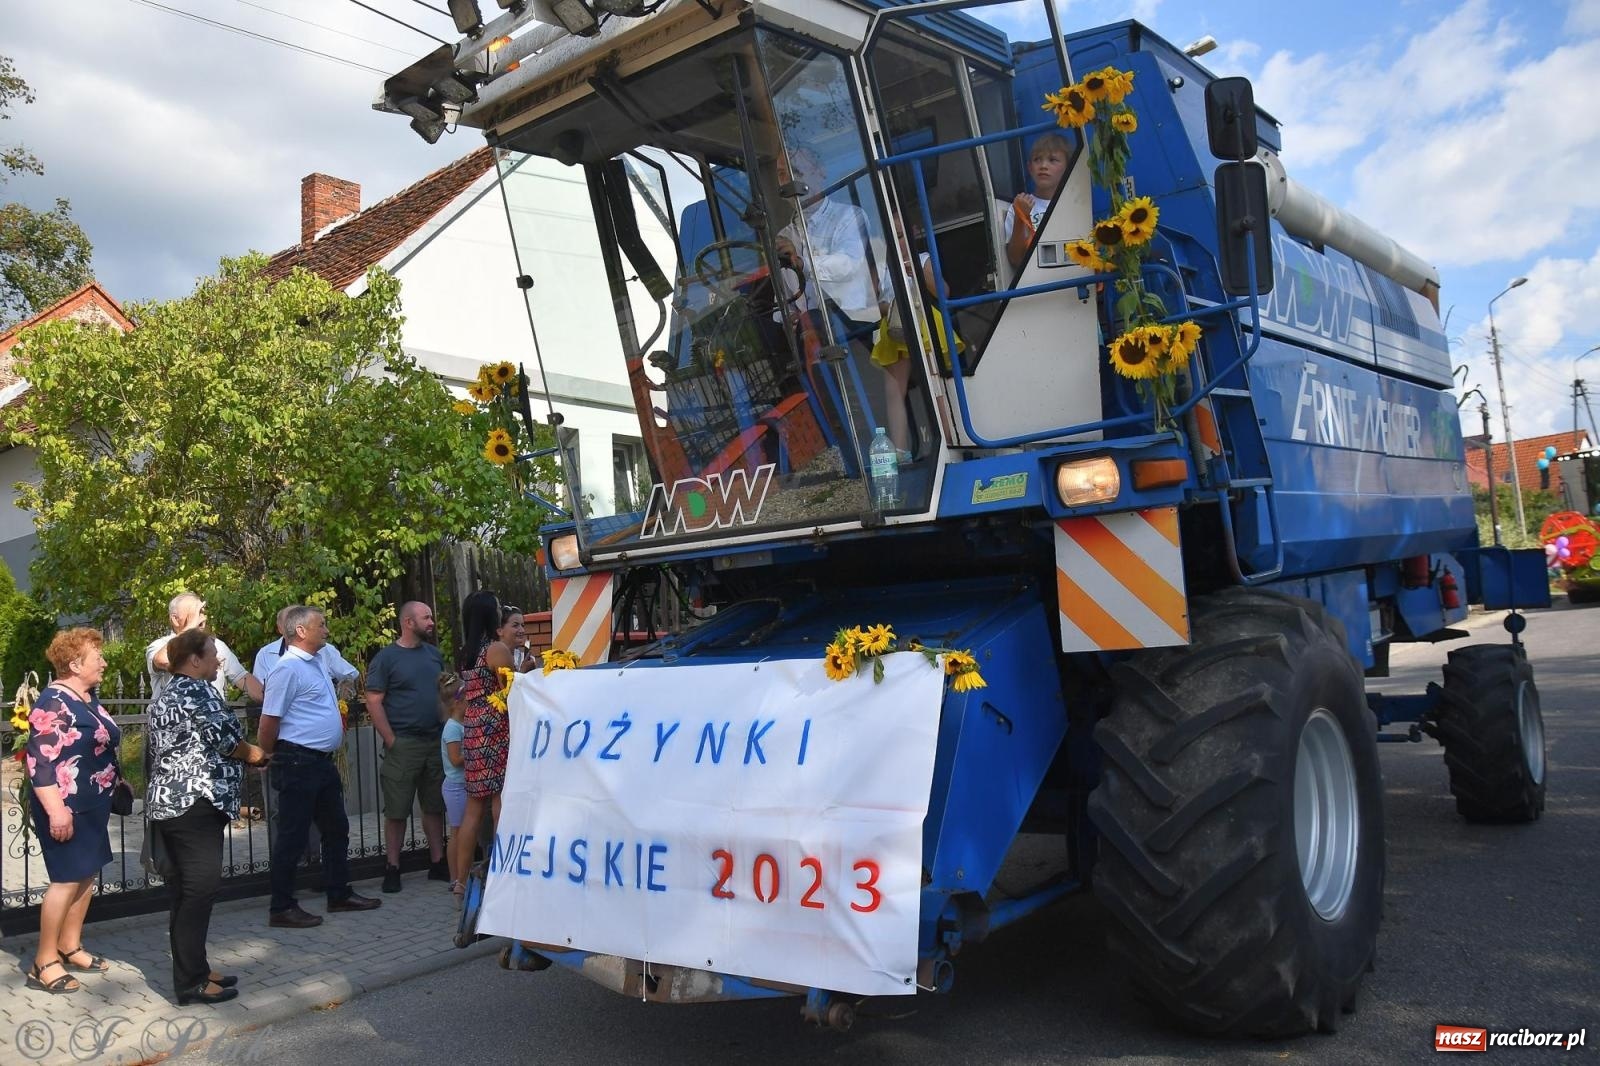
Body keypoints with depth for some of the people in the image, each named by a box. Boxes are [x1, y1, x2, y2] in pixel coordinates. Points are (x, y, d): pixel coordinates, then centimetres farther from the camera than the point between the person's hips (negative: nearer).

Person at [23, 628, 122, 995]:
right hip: (68, 808, -9)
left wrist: (117, 781, 23)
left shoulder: (87, 697, 11)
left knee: (87, 874, 12)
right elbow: (40, 761, -21)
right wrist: (56, 810, -25)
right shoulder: (54, 702, -17)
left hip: (92, 805, 9)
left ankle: (70, 948, 24)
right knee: (69, 879, -5)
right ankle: (44, 962, 4)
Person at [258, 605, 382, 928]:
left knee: (336, 829, 16)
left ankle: (339, 894, 28)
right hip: (298, 764, -10)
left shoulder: (316, 664, 13)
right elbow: (269, 723, -16)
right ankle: (281, 908, 9)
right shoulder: (288, 668, -15)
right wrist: (273, 758, -3)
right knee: (292, 837, -1)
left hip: (323, 762, 10)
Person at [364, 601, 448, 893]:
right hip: (403, 745, -5)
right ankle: (393, 869, 11)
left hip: (435, 742, 5)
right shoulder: (386, 658, -6)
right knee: (397, 810, 2)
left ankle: (438, 863, 19)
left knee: (435, 805, 11)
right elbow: (373, 702, -9)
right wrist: (391, 741, -13)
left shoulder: (433, 654, 11)